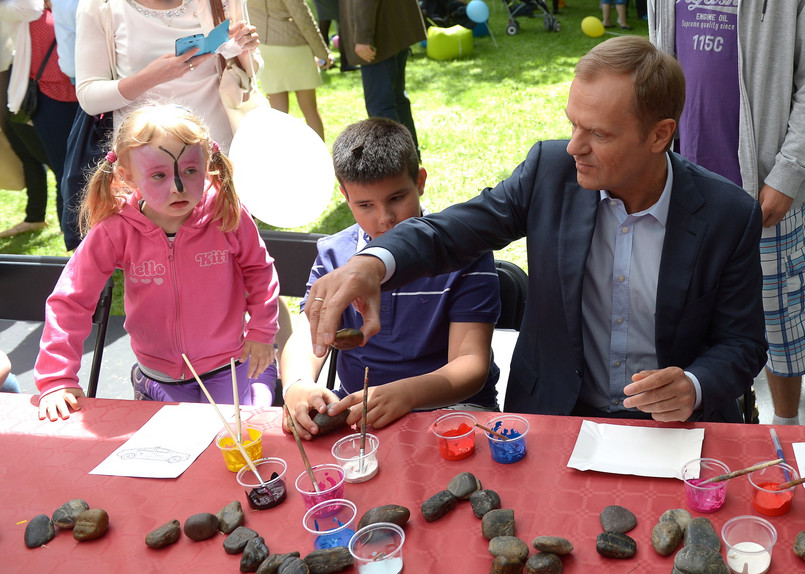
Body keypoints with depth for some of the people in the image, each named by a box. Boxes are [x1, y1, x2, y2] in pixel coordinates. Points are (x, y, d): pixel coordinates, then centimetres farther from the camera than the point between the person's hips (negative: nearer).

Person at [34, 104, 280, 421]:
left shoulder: (228, 215, -17)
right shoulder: (116, 231, -19)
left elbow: (259, 269, 1)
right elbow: (70, 300, -14)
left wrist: (261, 332, 1)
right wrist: (56, 379, -18)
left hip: (229, 369, 0)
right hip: (159, 381, 1)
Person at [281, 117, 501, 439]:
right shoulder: (333, 255, 5)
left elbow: (471, 365, -13)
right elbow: (305, 339, -3)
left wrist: (405, 393, -34)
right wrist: (297, 385, -28)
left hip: (450, 404, -3)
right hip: (355, 409, 4)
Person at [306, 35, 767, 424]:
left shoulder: (730, 216, -11)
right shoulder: (552, 168, -7)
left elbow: (742, 344, -2)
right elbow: (450, 231, -9)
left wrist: (694, 387, -24)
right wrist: (372, 264, -30)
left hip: (674, 424, -1)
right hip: (554, 417, 1)